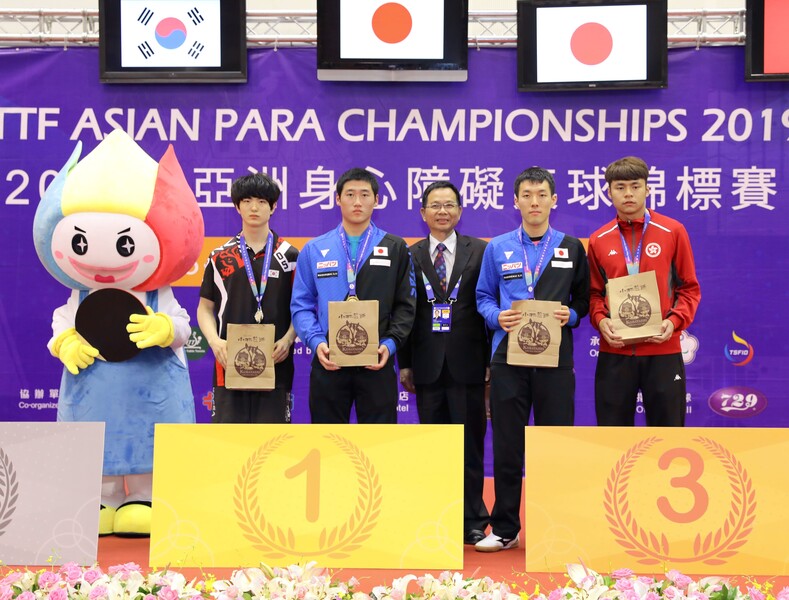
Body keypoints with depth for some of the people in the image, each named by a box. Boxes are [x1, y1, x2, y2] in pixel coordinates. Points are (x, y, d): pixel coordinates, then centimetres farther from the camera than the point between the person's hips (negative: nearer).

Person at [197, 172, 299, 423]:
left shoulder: (289, 256, 7)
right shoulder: (220, 257, 10)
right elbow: (205, 307, 12)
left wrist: (288, 339, -10)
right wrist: (214, 341, -6)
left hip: (276, 366, -1)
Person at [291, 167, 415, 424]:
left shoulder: (395, 248, 7)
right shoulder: (314, 250, 7)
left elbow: (405, 304, 3)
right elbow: (301, 305, 5)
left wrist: (390, 343, -11)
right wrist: (316, 342, -12)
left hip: (377, 363, 0)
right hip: (329, 362, 0)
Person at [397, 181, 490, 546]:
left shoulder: (480, 252, 4)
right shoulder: (411, 257, 7)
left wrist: (492, 360, -3)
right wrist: (404, 363, 3)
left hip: (467, 365, -1)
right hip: (427, 366, 1)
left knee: (470, 445, 3)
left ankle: (473, 522, 11)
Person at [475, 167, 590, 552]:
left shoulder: (571, 248, 9)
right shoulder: (497, 249, 9)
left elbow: (584, 300, 12)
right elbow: (483, 297, 12)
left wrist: (570, 315, -9)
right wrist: (498, 317, -7)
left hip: (555, 357, 0)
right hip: (508, 357, 0)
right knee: (506, 445, 4)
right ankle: (504, 529, 15)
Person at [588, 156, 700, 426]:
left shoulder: (673, 232, 2)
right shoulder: (598, 240, 7)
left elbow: (689, 288, 4)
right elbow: (595, 293, 11)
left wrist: (675, 320, -12)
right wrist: (600, 320, -9)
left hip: (663, 351, -1)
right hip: (614, 353, 1)